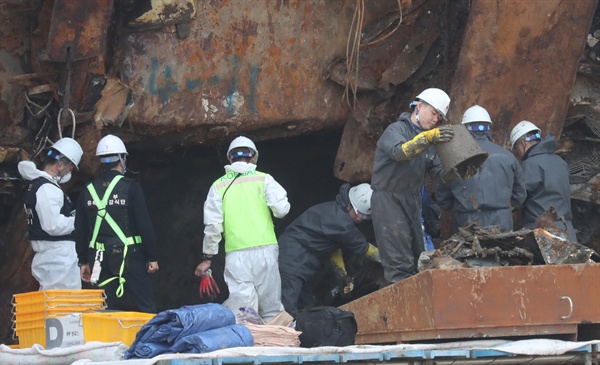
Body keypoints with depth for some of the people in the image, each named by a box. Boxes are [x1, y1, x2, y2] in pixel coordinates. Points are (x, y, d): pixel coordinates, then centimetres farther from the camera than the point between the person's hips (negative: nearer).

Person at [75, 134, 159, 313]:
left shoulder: (88, 191, 6)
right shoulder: (131, 187, -7)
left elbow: (80, 230, 10)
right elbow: (144, 225, -9)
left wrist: (84, 261, 18)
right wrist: (152, 257, -3)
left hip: (100, 258, 4)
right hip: (129, 256, -4)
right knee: (146, 308, 0)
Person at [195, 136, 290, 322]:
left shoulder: (219, 186, 8)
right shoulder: (263, 179, 5)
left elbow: (212, 224, 4)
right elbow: (282, 209, -4)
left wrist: (207, 257, 10)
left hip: (236, 254, 0)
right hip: (265, 249, 0)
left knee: (240, 305, -9)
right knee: (271, 309, 6)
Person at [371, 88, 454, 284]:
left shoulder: (428, 139, 17)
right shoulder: (396, 130, -8)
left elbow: (438, 170, 8)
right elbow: (400, 151, -30)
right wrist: (427, 137, -43)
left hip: (412, 201, 8)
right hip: (388, 199, -8)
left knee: (417, 256, 8)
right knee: (399, 262, -13)